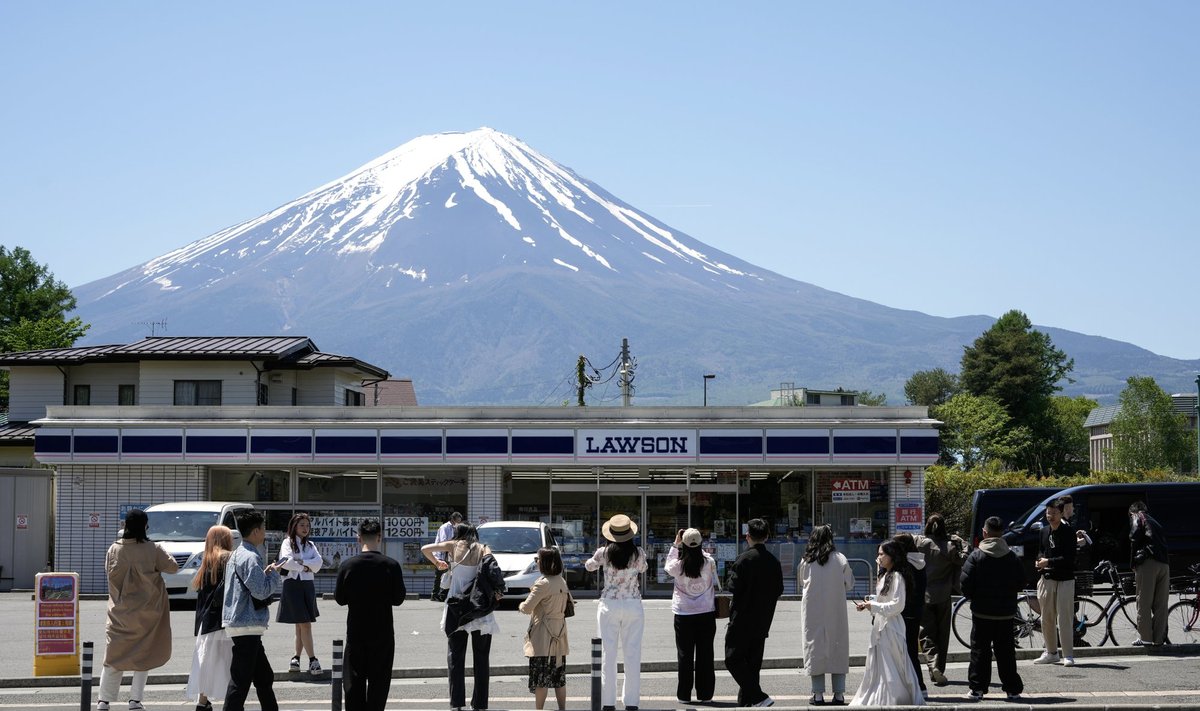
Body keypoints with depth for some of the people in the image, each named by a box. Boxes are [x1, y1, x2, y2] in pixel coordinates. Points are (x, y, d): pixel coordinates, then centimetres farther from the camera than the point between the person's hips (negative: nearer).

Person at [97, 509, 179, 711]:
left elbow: (109, 571, 8)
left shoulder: (114, 550, -6)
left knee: (114, 654, 9)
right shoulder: (152, 550, -12)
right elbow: (173, 567, -3)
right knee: (143, 654, 10)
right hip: (146, 611, -2)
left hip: (120, 611, 2)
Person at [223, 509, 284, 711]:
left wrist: (265, 573, 11)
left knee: (264, 676, 17)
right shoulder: (250, 558, -17)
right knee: (241, 680, -7)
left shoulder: (236, 555, 15)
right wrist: (274, 573, -7)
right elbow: (261, 591, -22)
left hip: (240, 624, 11)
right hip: (247, 626, -11)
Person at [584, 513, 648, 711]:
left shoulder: (604, 553, -6)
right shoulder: (639, 554, -5)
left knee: (608, 654, 3)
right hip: (633, 605, 1)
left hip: (609, 606, -1)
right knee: (632, 654, 5)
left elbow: (589, 567, 13)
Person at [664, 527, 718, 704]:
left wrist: (675, 544, 13)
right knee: (705, 655, 8)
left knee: (684, 656, 7)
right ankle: (705, 694, 11)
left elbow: (668, 567, 10)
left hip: (683, 615, -1)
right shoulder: (709, 563, -11)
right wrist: (697, 546, 16)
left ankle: (684, 694, 10)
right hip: (706, 613, 1)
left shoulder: (679, 565, -13)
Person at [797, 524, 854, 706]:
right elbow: (850, 584, 4)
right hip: (836, 612, 0)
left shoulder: (806, 560, -4)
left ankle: (818, 694, 4)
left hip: (812, 611, 0)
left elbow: (800, 584, 7)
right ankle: (839, 693, 6)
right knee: (838, 647, 7)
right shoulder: (840, 559, -4)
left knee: (814, 647, 5)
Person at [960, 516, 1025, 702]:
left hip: (982, 611, -2)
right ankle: (1013, 689, 10)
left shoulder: (976, 556, -9)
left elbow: (966, 582, -12)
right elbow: (1021, 583, 4)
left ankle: (977, 689, 3)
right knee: (1006, 651, 9)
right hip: (1006, 612, 2)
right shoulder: (1012, 557, 0)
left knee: (980, 650, 4)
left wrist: (971, 596, 8)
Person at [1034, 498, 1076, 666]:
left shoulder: (1068, 532, -9)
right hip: (1047, 579, 7)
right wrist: (1040, 560, 2)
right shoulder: (1044, 531, 12)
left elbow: (1069, 558, -15)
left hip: (1065, 579, -7)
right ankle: (1051, 652, 21)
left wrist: (1048, 562, -16)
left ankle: (1068, 655, -6)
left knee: (1064, 618, -9)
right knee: (1047, 618, 10)